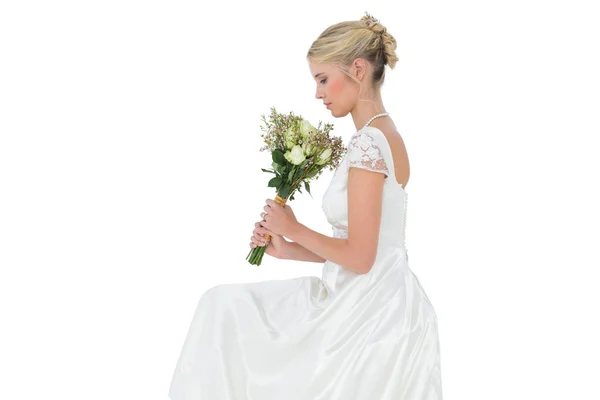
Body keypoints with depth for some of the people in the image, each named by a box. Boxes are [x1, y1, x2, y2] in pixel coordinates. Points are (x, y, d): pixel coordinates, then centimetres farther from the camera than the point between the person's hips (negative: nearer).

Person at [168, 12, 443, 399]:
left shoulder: (368, 142, -18)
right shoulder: (385, 136, 12)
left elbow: (359, 257, -21)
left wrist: (294, 229, -6)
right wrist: (287, 250, 9)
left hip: (369, 313, -9)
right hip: (372, 302, 9)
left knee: (228, 308, 2)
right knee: (227, 306, 11)